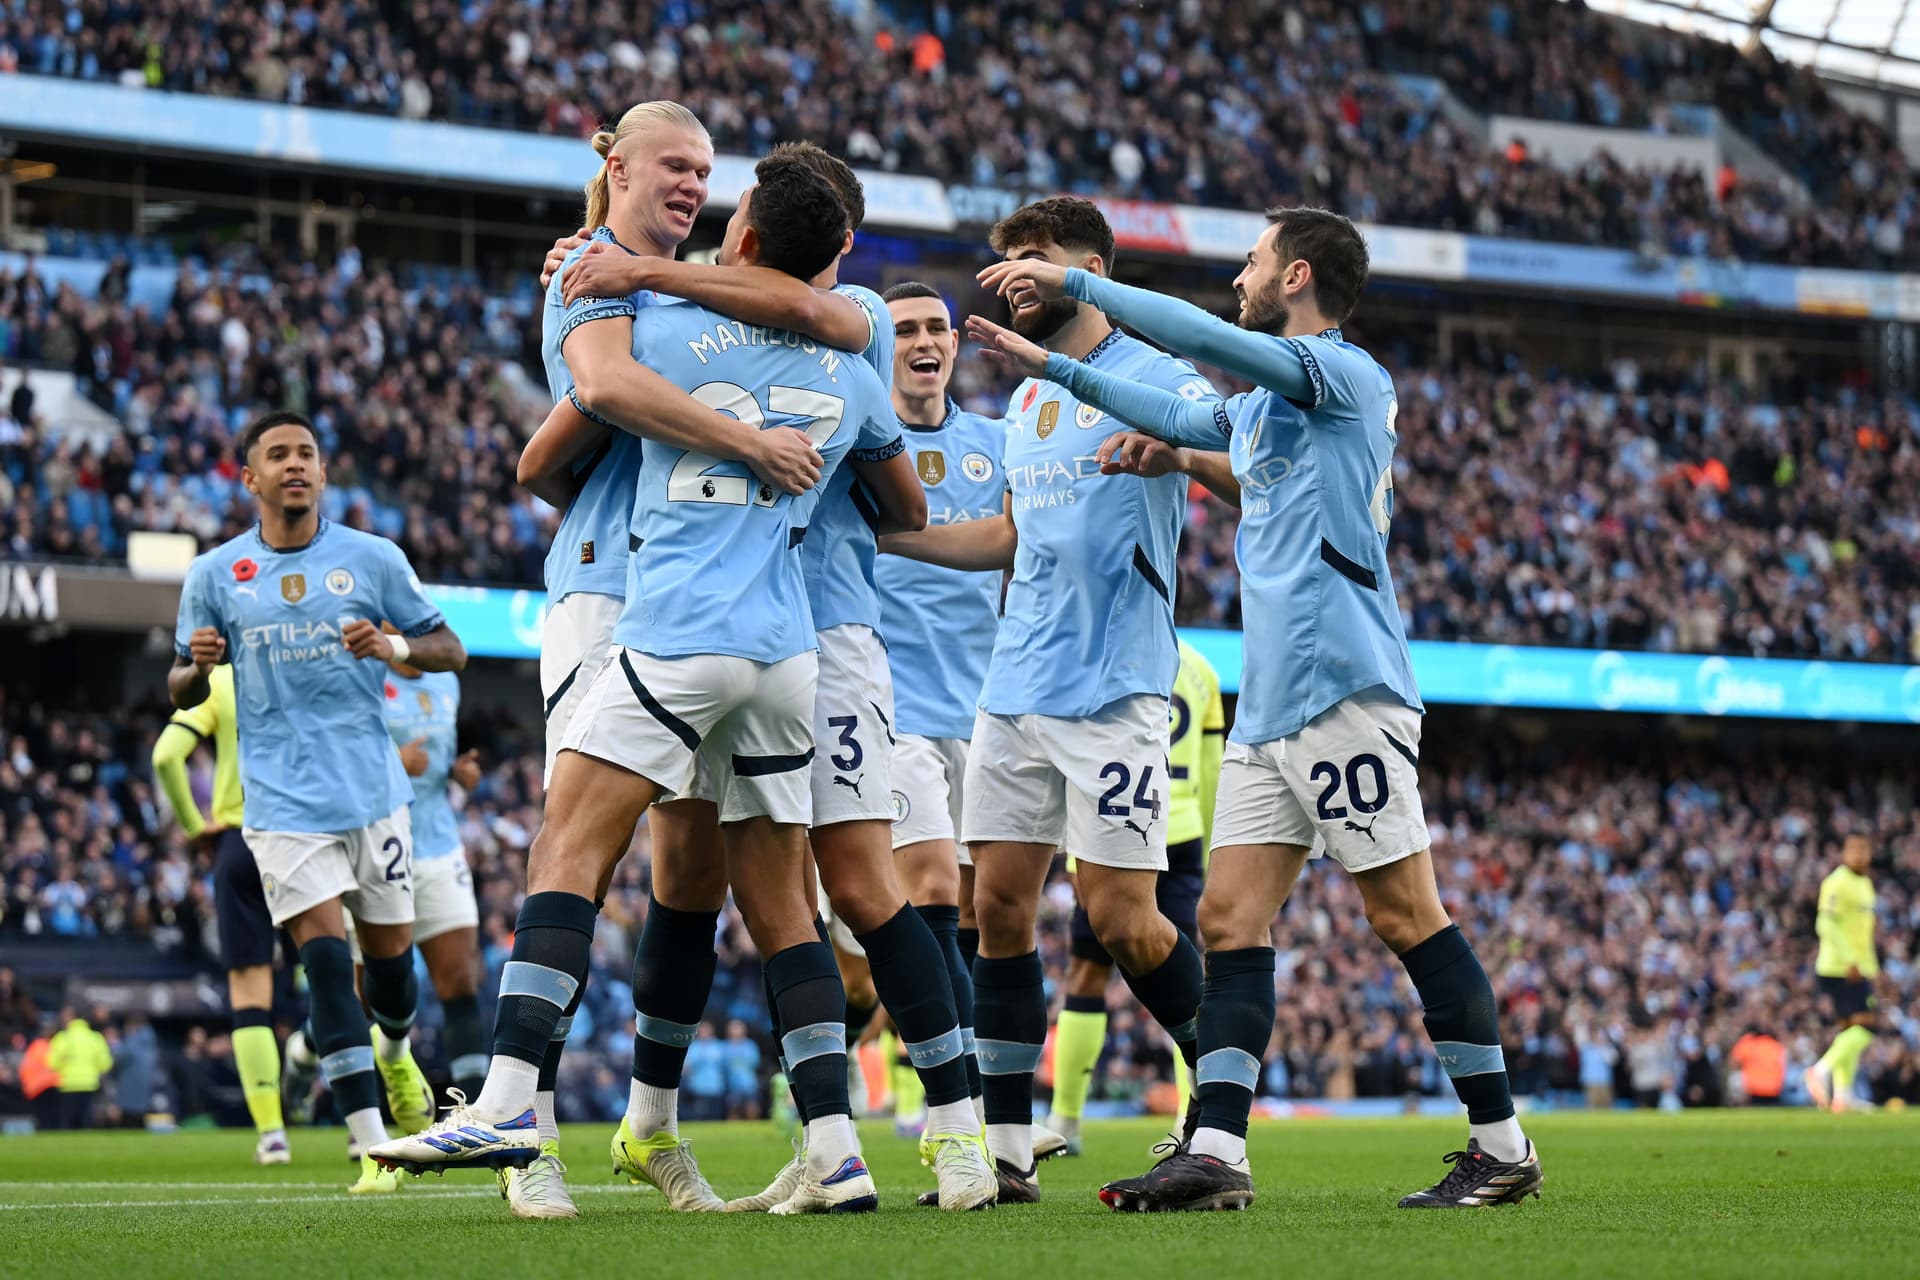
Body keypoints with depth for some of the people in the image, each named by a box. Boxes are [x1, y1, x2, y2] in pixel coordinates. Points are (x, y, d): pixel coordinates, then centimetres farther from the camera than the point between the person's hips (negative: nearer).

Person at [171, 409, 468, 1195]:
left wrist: (393, 646, -14)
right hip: (282, 798, -1)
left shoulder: (373, 559, 4)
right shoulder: (214, 575, 5)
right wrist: (196, 666, -11)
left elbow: (450, 651, 7)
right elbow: (181, 691, 13)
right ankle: (371, 1146, -15)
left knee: (388, 947, 6)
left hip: (372, 788, 1)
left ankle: (395, 1052, 43)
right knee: (324, 949, -14)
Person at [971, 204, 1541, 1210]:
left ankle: (1501, 1146, -2)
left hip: (1343, 687, -9)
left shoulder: (1345, 372, -5)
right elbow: (1180, 419, 40)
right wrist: (1048, 364, 40)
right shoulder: (1261, 404, 22)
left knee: (1405, 916, -8)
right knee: (1229, 919, 2)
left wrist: (1074, 284, -11)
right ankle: (1215, 1153, -1)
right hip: (1270, 705, 10)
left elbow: (1204, 336, -17)